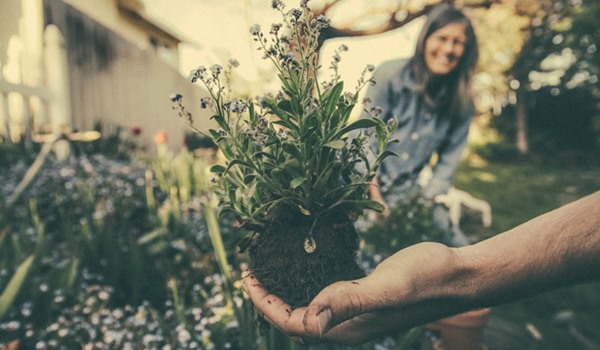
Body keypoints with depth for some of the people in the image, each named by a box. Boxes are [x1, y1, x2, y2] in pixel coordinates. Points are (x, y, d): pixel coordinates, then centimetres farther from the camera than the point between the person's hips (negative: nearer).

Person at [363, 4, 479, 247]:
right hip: (364, 182, -3)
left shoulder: (462, 102, 0)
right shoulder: (391, 75, -9)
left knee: (459, 249, -6)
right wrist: (376, 197, -15)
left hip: (409, 191, 4)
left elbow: (449, 159, 5)